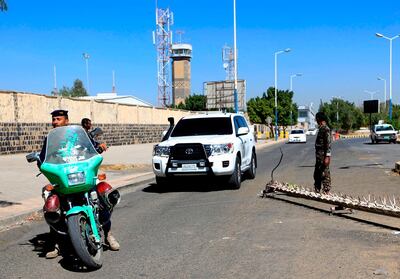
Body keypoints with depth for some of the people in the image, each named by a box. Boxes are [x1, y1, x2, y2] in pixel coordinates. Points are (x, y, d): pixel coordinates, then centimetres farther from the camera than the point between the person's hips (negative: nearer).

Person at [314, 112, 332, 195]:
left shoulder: (326, 129, -15)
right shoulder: (320, 129, 15)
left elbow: (328, 144, -20)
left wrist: (327, 157, -23)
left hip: (323, 156, -10)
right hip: (318, 155, 10)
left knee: (325, 174, -4)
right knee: (317, 174, 15)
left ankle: (326, 191, 1)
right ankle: (317, 190, 23)